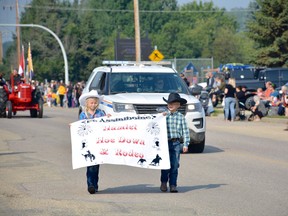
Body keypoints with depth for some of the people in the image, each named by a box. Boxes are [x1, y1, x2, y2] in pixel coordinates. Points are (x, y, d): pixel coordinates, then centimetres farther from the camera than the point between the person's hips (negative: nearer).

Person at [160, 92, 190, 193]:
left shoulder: (181, 117, 3)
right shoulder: (164, 115, 2)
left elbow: (185, 131, 4)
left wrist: (186, 144, -1)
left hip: (176, 143, 1)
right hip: (165, 143, -1)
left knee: (174, 165, 2)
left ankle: (173, 185, 7)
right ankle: (163, 182, 16)